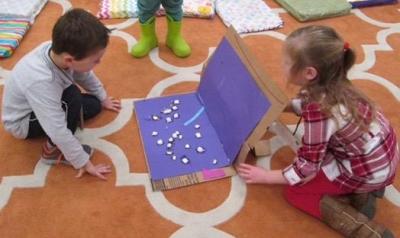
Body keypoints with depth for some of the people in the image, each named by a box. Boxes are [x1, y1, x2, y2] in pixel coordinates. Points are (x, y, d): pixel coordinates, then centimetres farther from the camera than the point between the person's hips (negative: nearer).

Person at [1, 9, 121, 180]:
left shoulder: (59, 50, -24)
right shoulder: (41, 82, -44)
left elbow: (85, 76, -2)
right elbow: (58, 131, -38)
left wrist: (103, 99, 13)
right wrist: (84, 163, -28)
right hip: (23, 122, -7)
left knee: (93, 105, 5)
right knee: (73, 97, -30)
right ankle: (53, 150, -12)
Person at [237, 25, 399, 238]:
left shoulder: (318, 112, -32)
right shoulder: (330, 83, -8)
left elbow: (306, 168, -22)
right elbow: (305, 103, 15)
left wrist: (264, 176, -11)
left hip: (369, 170, -8)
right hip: (382, 152, 8)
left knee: (294, 191, -1)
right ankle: (357, 189, 15)